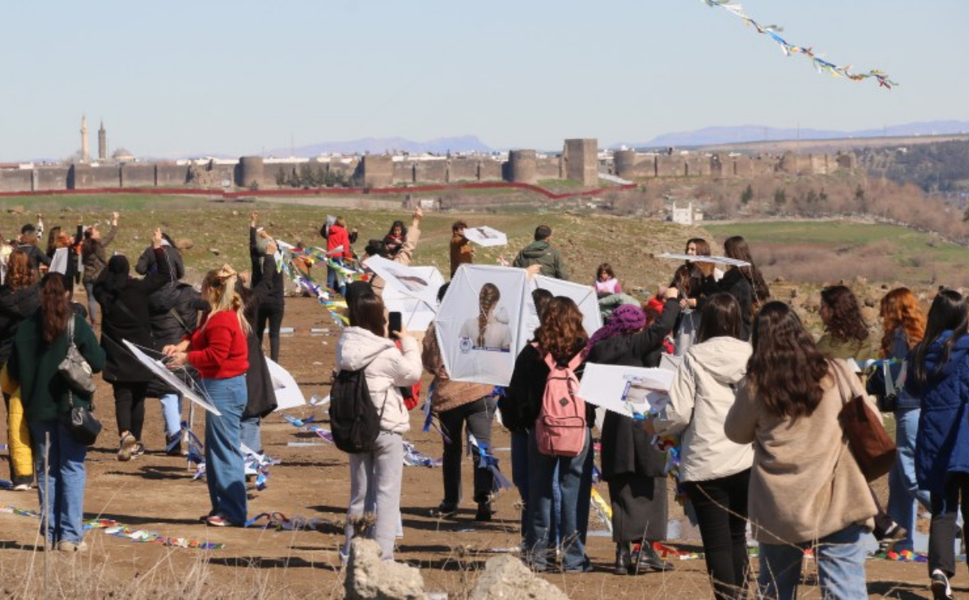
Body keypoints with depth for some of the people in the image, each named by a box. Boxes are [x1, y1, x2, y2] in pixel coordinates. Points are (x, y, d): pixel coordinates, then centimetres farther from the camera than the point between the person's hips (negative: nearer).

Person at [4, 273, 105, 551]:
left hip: (38, 408, 2)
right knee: (72, 469, 3)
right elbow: (97, 362, -10)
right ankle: (70, 535, -2)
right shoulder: (77, 325, -10)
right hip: (71, 405, -2)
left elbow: (13, 371, 0)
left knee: (46, 469, 12)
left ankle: (50, 533, 13)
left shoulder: (26, 328, -3)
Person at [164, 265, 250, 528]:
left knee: (225, 449, -6)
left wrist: (187, 358, -13)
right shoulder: (215, 316, 14)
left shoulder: (222, 320, -20)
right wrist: (182, 345, -1)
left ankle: (232, 512, -3)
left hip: (224, 387, -11)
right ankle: (221, 507, 22)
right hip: (221, 387, 11)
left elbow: (216, 356, -23)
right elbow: (199, 336, 18)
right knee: (216, 449, 16)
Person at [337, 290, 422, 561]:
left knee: (359, 493, 16)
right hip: (386, 428, -6)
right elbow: (413, 374, -6)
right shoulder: (386, 353, -17)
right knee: (387, 493, 0)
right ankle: (382, 554, -4)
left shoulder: (345, 347, 0)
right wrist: (408, 343, 9)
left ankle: (352, 550, 20)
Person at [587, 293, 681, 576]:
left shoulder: (599, 349, 6)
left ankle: (623, 553, 5)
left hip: (614, 425, 5)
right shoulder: (635, 345, -10)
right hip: (643, 423, -5)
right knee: (650, 488, 5)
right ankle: (646, 549, -2)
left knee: (622, 491, 8)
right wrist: (672, 300, 5)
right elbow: (662, 327, -9)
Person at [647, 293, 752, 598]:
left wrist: (654, 426, 10)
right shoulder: (750, 356, -1)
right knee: (737, 538, 18)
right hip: (745, 461, 3)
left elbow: (679, 415, -9)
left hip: (704, 466, -3)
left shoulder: (695, 357, -6)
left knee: (717, 544, 2)